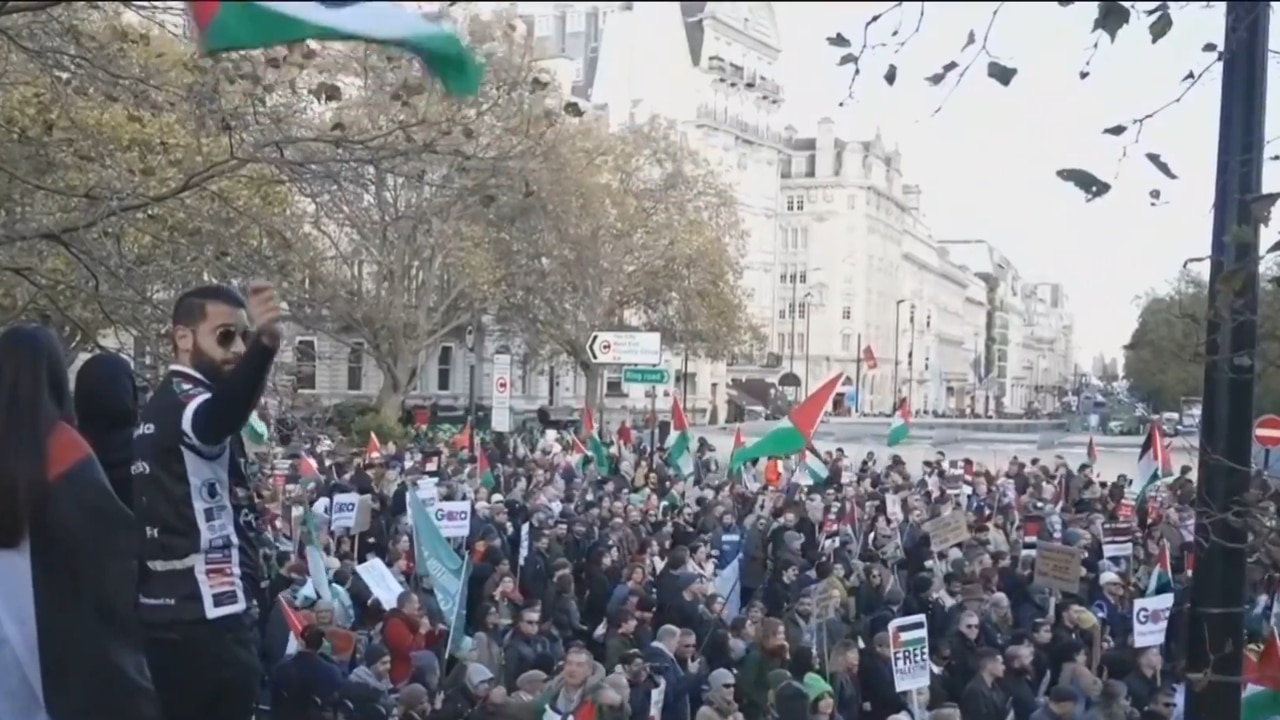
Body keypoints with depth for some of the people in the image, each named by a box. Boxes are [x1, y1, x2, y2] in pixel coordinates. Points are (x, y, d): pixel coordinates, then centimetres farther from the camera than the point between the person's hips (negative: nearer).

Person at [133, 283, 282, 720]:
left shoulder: (163, 405, 17)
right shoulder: (183, 400, -14)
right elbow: (219, 416, -39)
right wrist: (265, 348, -55)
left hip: (170, 616, 10)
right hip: (206, 620, -10)